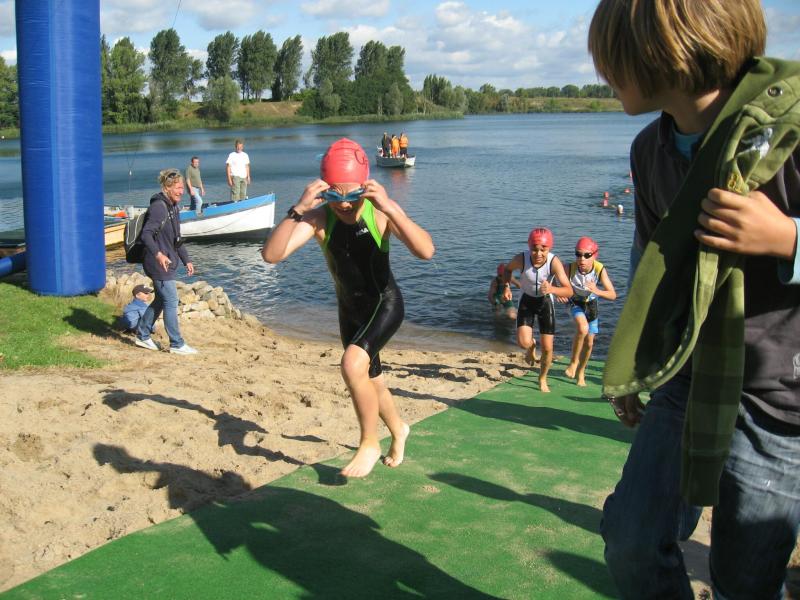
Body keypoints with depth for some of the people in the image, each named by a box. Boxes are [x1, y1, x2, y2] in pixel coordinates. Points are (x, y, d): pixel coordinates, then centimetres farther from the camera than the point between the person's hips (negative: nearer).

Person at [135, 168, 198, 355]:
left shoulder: (173, 207, 13)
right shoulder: (159, 207, -18)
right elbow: (146, 234, -25)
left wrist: (186, 260, 21)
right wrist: (157, 254, -39)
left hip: (169, 263, 10)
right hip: (159, 264, -10)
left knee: (161, 300, 18)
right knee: (171, 302, -5)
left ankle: (142, 335, 31)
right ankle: (177, 344, 3)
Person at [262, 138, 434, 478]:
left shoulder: (378, 212, -24)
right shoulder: (318, 217, -20)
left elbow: (426, 251, -37)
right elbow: (271, 255, -30)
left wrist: (391, 208, -46)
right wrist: (298, 210, -42)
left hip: (385, 303, -4)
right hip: (349, 310, 4)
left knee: (353, 364, -28)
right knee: (370, 381, 21)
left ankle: (370, 443, -5)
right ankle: (398, 431, 52)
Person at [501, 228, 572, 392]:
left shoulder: (554, 262, -31)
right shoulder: (521, 259, -27)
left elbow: (569, 291, -37)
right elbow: (508, 269, -1)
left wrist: (551, 289, -56)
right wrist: (507, 287, -17)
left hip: (545, 301, 0)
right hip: (527, 300, 0)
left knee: (547, 348, 0)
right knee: (523, 342, -19)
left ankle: (542, 379, 30)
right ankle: (532, 345, 21)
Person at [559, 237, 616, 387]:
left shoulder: (600, 270, -29)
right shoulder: (570, 268, -30)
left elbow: (613, 295, -27)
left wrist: (597, 291, -45)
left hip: (591, 304, 2)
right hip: (575, 303, -2)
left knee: (589, 342, 10)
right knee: (582, 328, -32)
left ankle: (581, 372, 34)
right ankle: (574, 362, -10)